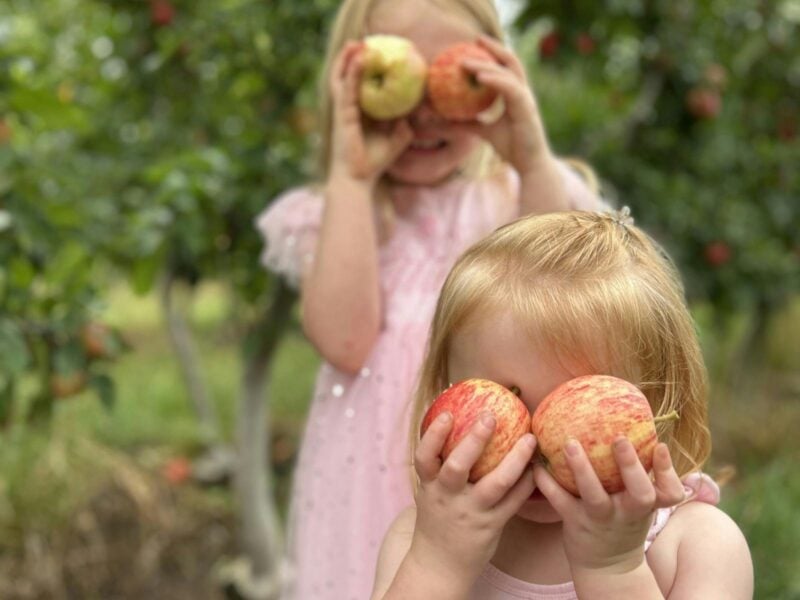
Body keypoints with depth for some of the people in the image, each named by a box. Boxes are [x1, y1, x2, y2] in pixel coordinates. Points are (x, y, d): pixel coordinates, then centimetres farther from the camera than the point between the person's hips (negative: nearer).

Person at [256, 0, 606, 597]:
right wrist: (350, 179, -15)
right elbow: (345, 340, -15)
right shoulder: (331, 214, 2)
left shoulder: (517, 199, 3)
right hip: (374, 488, 0)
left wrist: (534, 163, -21)